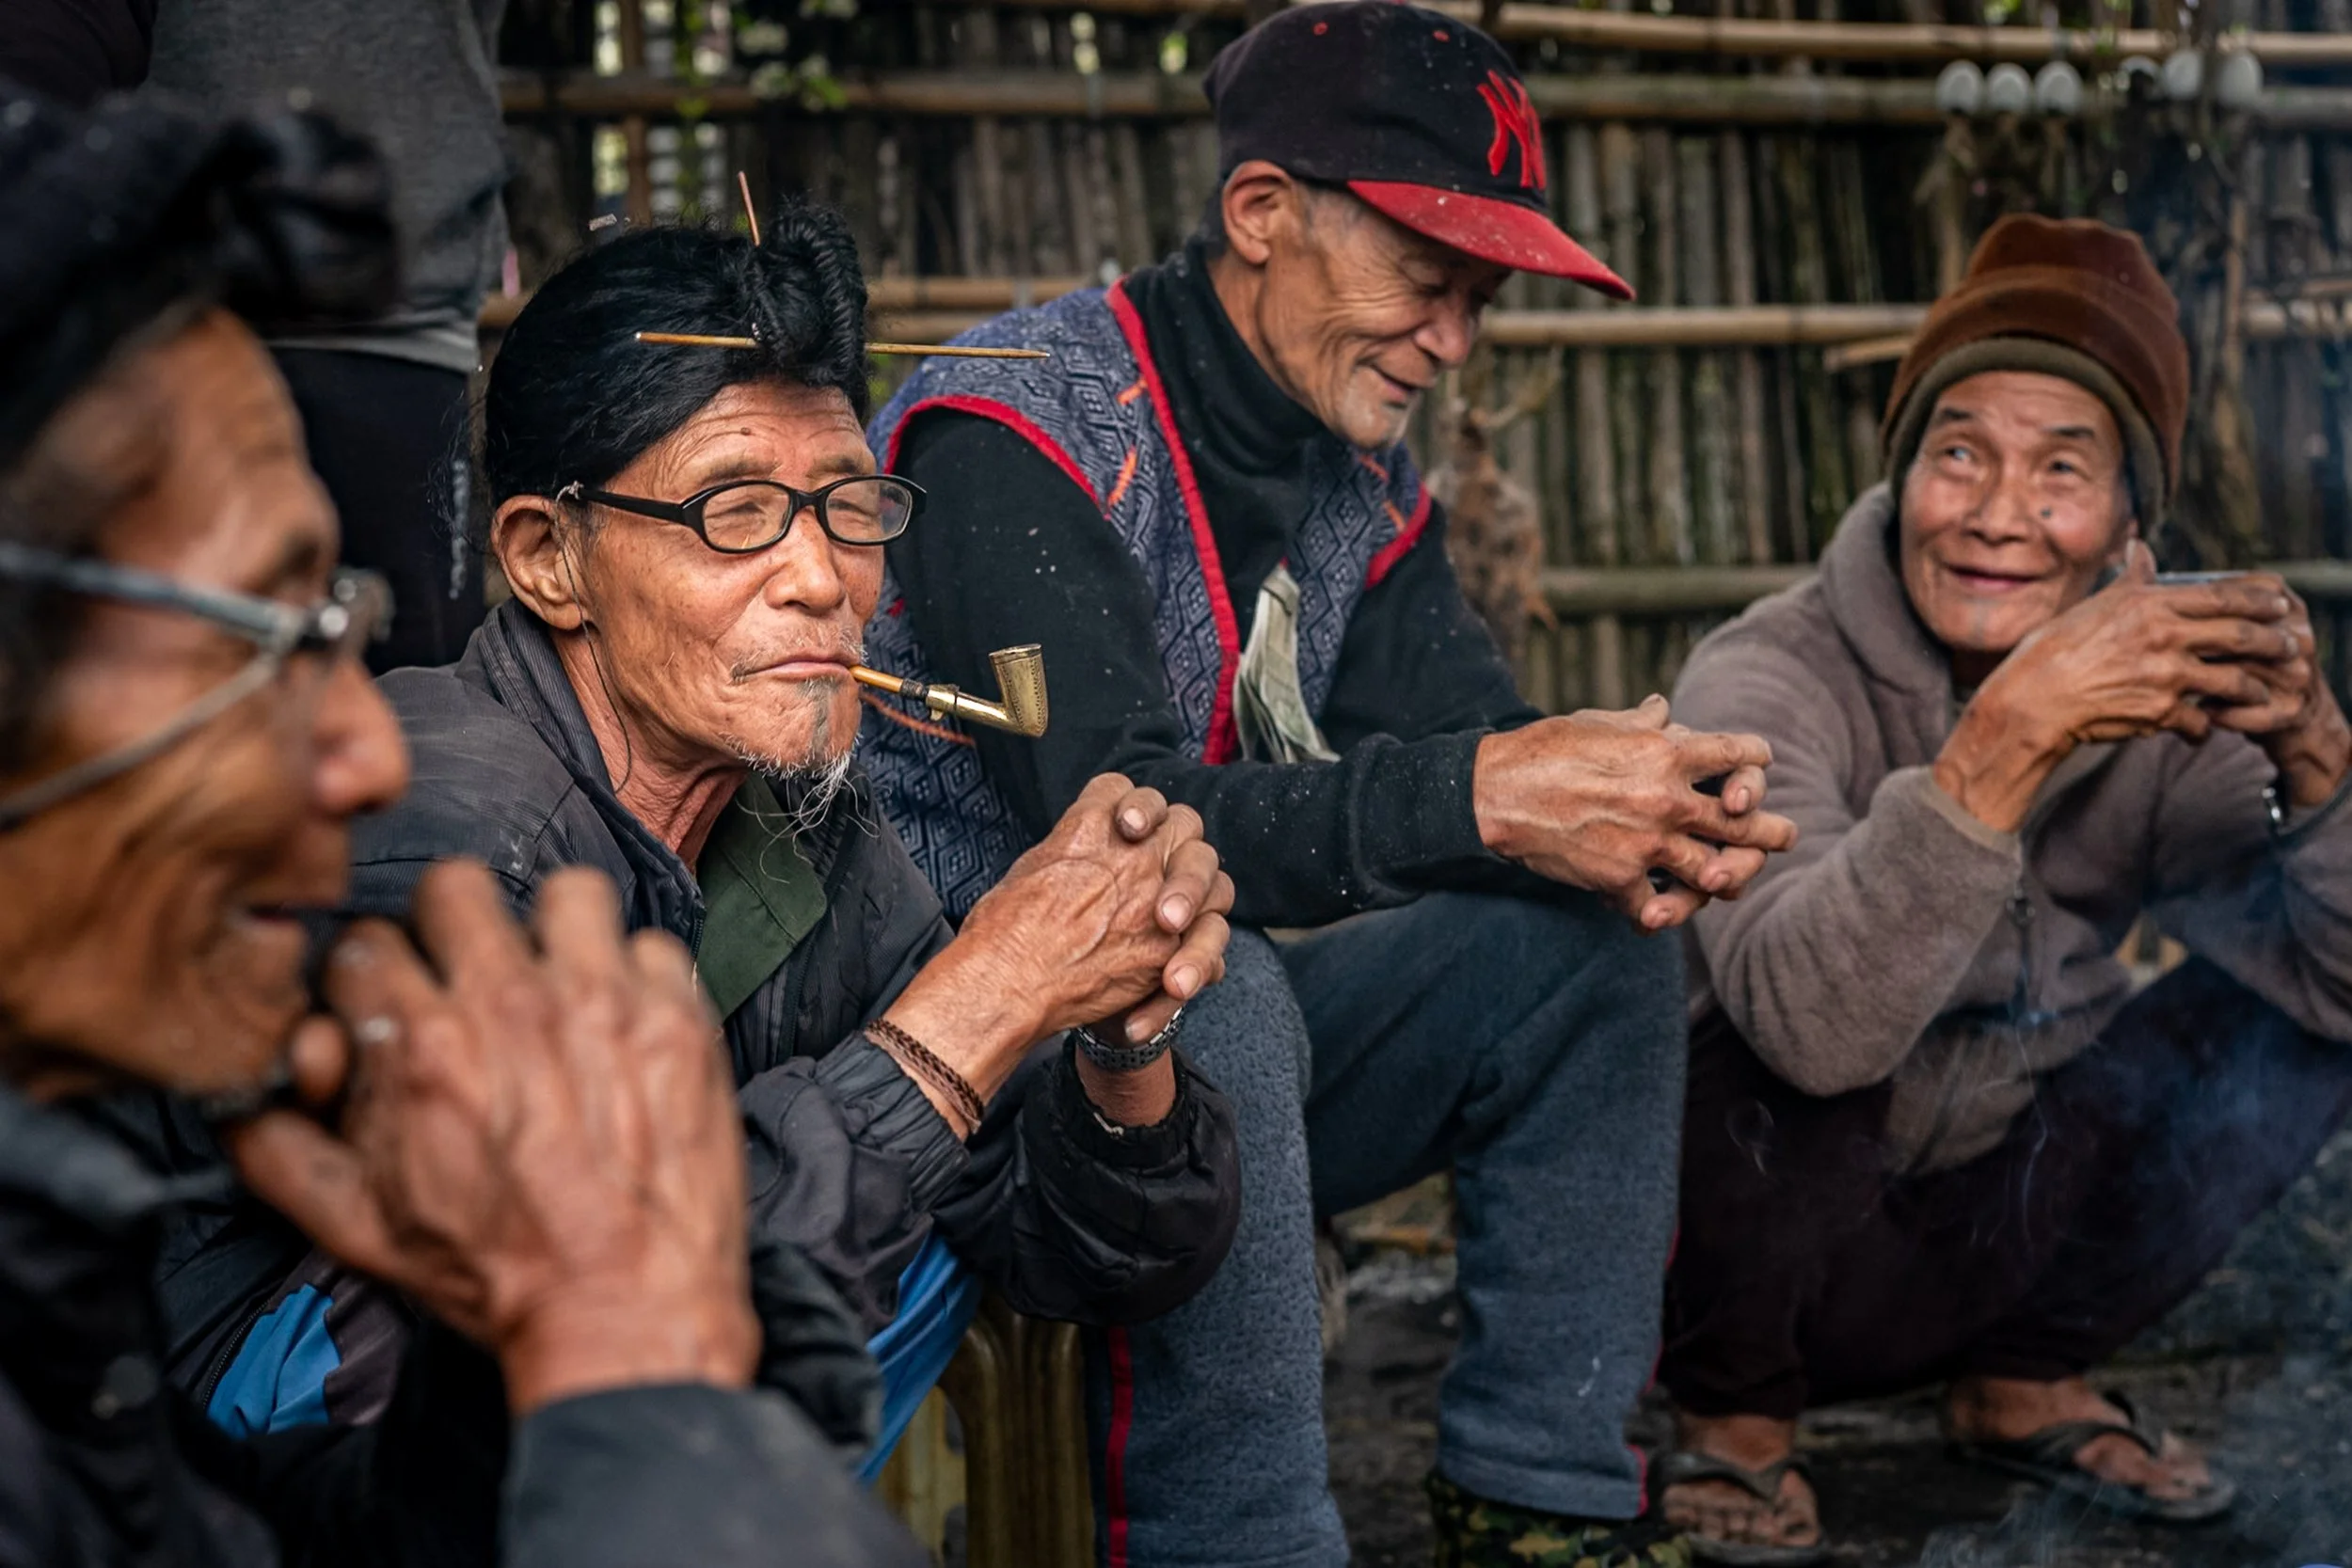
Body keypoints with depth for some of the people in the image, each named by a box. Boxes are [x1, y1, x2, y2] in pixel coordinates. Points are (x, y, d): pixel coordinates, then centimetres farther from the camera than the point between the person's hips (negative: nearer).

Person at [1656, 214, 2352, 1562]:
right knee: (1780, 1059, -34)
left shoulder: (2159, 694, -7)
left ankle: (2027, 1379, 9)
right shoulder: (1771, 681, -22)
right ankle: (1735, 1418, -3)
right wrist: (2011, 733, -48)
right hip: (1770, 1244, -4)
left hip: (2001, 1233, 5)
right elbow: (1809, 1020, -40)